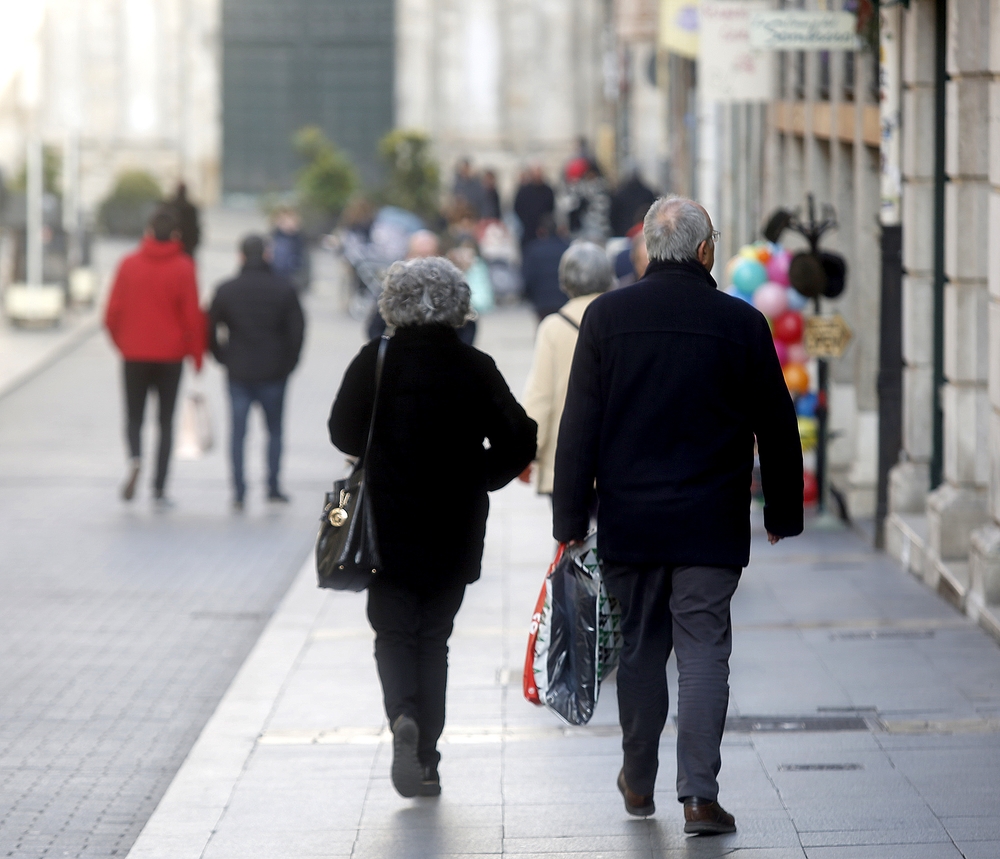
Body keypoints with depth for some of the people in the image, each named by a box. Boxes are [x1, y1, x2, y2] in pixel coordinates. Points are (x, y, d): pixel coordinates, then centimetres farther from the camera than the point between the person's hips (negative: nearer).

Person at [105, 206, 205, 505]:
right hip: (170, 355, -1)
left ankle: (135, 458, -18)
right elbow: (193, 315, -8)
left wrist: (121, 342, 15)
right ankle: (159, 488, 2)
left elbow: (113, 312, -2)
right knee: (166, 421, 8)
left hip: (134, 356, 1)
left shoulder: (129, 264, -3)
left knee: (134, 415, 13)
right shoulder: (183, 268, -7)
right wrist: (197, 354, 1)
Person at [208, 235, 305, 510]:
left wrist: (224, 358, 12)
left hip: (238, 373, 0)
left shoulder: (226, 291, -2)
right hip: (274, 372, 0)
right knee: (274, 429, 12)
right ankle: (273, 487, 10)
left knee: (238, 432, 4)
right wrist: (288, 362, 8)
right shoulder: (284, 289, -2)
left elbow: (210, 330, -1)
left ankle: (238, 491, -2)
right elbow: (297, 330, -3)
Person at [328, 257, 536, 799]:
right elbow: (519, 442, -4)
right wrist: (475, 480, 11)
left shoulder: (374, 363, -6)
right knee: (434, 638, 11)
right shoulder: (475, 369, -3)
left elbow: (344, 434, -6)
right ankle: (426, 761, 9)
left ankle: (402, 715, -20)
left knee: (394, 633, 8)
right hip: (456, 531, 1)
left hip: (389, 525, -1)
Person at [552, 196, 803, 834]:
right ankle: (699, 793, -9)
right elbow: (778, 429, 2)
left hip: (629, 521, 2)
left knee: (639, 649, 14)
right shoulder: (742, 323, -5)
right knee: (704, 651, -1)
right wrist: (783, 512, 15)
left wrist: (571, 521, 3)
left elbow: (578, 428, -2)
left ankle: (639, 783, 26)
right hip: (712, 525, -2)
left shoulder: (607, 317, -2)